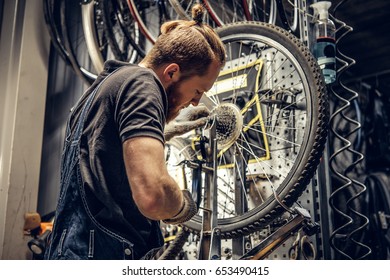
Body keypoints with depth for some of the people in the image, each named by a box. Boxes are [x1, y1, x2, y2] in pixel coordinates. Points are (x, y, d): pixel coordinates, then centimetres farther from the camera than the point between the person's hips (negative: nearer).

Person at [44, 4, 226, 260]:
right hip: (103, 254, -10)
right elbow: (153, 195, -29)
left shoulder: (109, 82, 15)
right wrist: (185, 204, -7)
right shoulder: (141, 82, -15)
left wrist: (172, 128, 34)